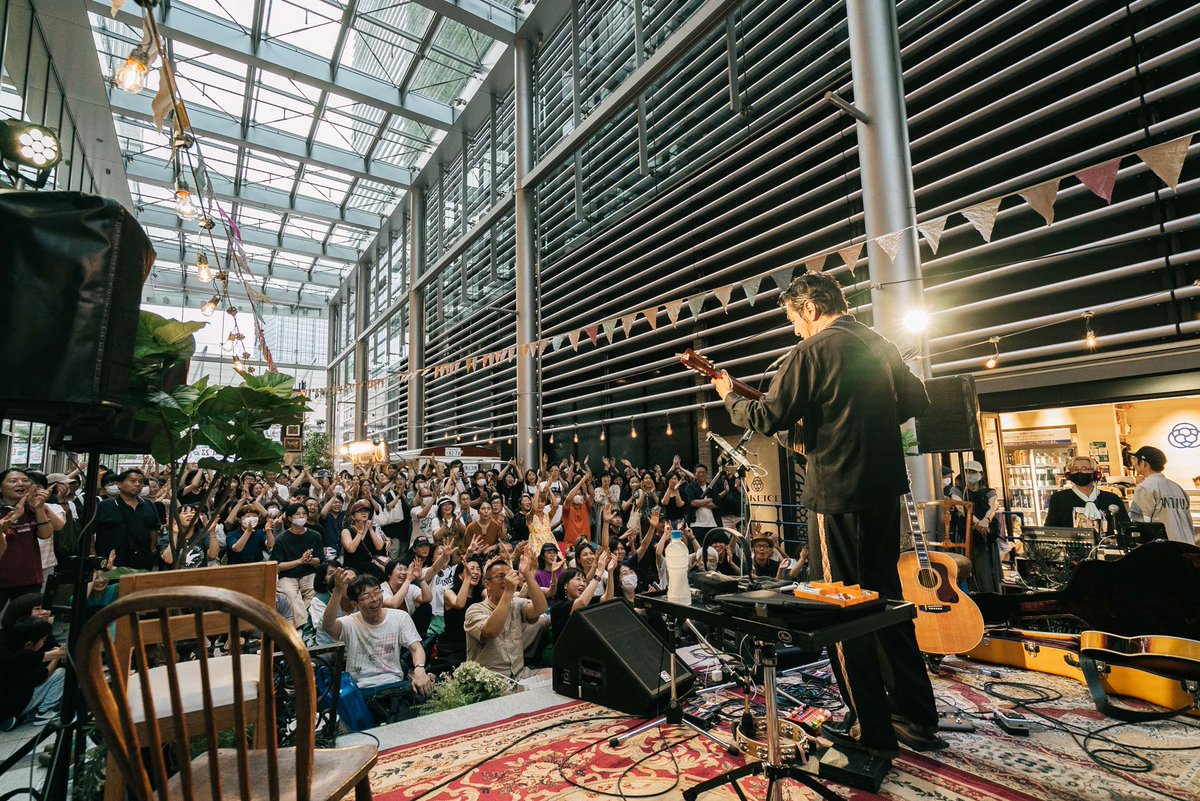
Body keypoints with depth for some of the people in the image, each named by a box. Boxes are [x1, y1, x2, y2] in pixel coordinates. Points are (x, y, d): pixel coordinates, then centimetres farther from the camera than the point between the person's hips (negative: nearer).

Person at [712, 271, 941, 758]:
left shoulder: (813, 350, -12)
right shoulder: (881, 346, 11)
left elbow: (769, 418, -13)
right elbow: (917, 401, 21)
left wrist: (730, 397, 4)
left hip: (837, 492, -8)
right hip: (886, 486, 8)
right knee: (887, 595, 19)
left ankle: (872, 730, 15)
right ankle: (916, 717, 30)